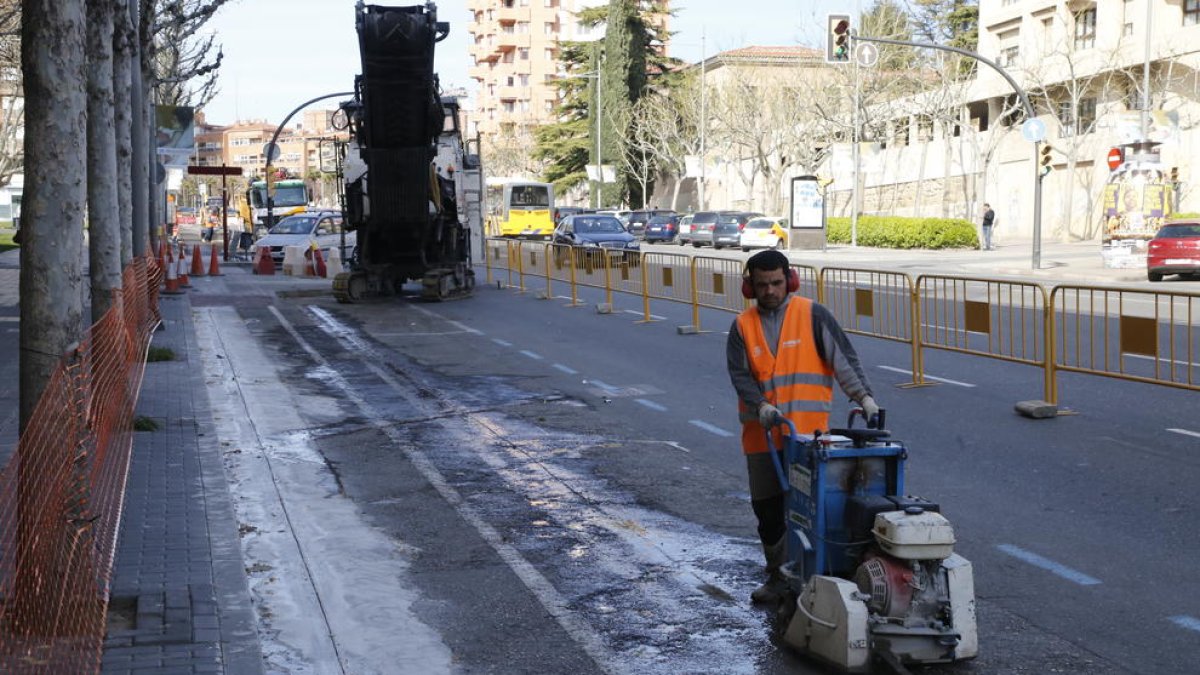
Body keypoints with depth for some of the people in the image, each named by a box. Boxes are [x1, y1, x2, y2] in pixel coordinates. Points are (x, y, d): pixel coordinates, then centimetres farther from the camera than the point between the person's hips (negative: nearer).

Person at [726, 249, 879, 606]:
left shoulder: (812, 315, 1)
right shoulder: (743, 326, 8)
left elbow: (843, 358, -5)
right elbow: (739, 374, -2)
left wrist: (864, 395, -18)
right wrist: (761, 405, -19)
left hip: (807, 431, -4)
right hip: (762, 433, 4)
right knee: (767, 508, 12)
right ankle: (777, 576, 26)